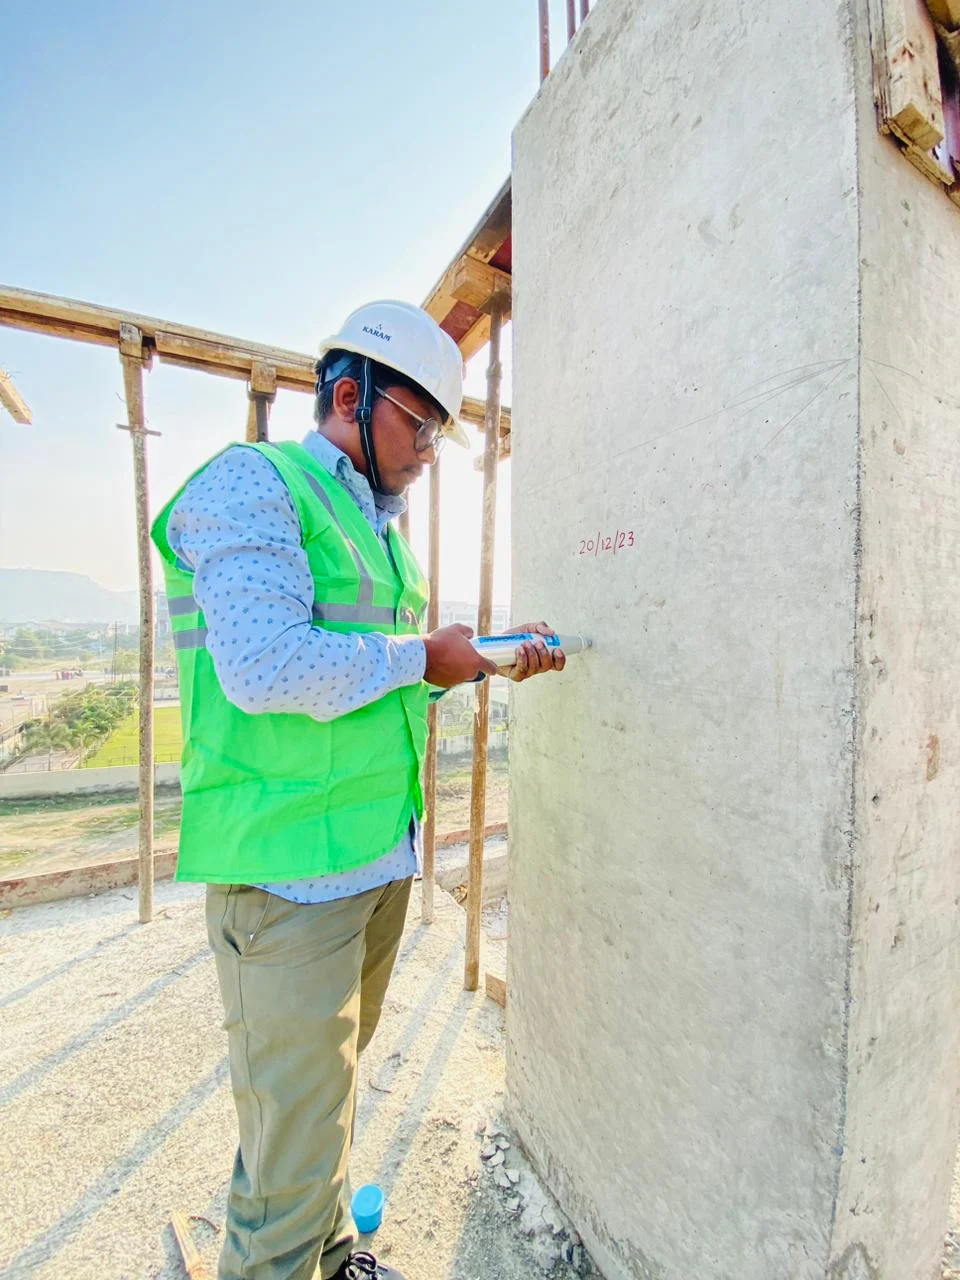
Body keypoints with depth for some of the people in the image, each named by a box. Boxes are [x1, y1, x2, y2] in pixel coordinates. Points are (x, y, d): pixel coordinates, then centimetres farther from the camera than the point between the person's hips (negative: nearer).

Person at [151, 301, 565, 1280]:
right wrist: (421, 656, -12)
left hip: (384, 855, 9)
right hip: (289, 867, -8)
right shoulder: (252, 482, -8)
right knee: (295, 1129, 7)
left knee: (333, 1077, 26)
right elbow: (265, 667, -24)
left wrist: (494, 659, 7)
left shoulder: (380, 527, 17)